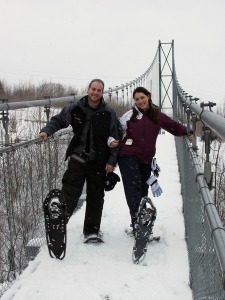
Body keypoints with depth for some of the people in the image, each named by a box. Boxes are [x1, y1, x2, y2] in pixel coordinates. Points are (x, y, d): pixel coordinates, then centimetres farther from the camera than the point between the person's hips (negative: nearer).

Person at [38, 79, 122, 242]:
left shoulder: (109, 113, -3)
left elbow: (116, 137, -1)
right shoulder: (75, 109, -1)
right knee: (70, 193, -9)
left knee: (96, 197, 8)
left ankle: (92, 230, 20)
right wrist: (47, 131, -8)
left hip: (98, 161, 1)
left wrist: (112, 161, -5)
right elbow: (58, 120, 11)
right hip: (78, 158, 0)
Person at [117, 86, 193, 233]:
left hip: (146, 159, 3)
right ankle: (137, 219, -17)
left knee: (143, 189, 8)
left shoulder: (157, 116, 8)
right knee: (133, 186, -13)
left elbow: (174, 126, 11)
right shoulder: (130, 115, 2)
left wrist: (187, 131, -2)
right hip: (128, 156, -3)